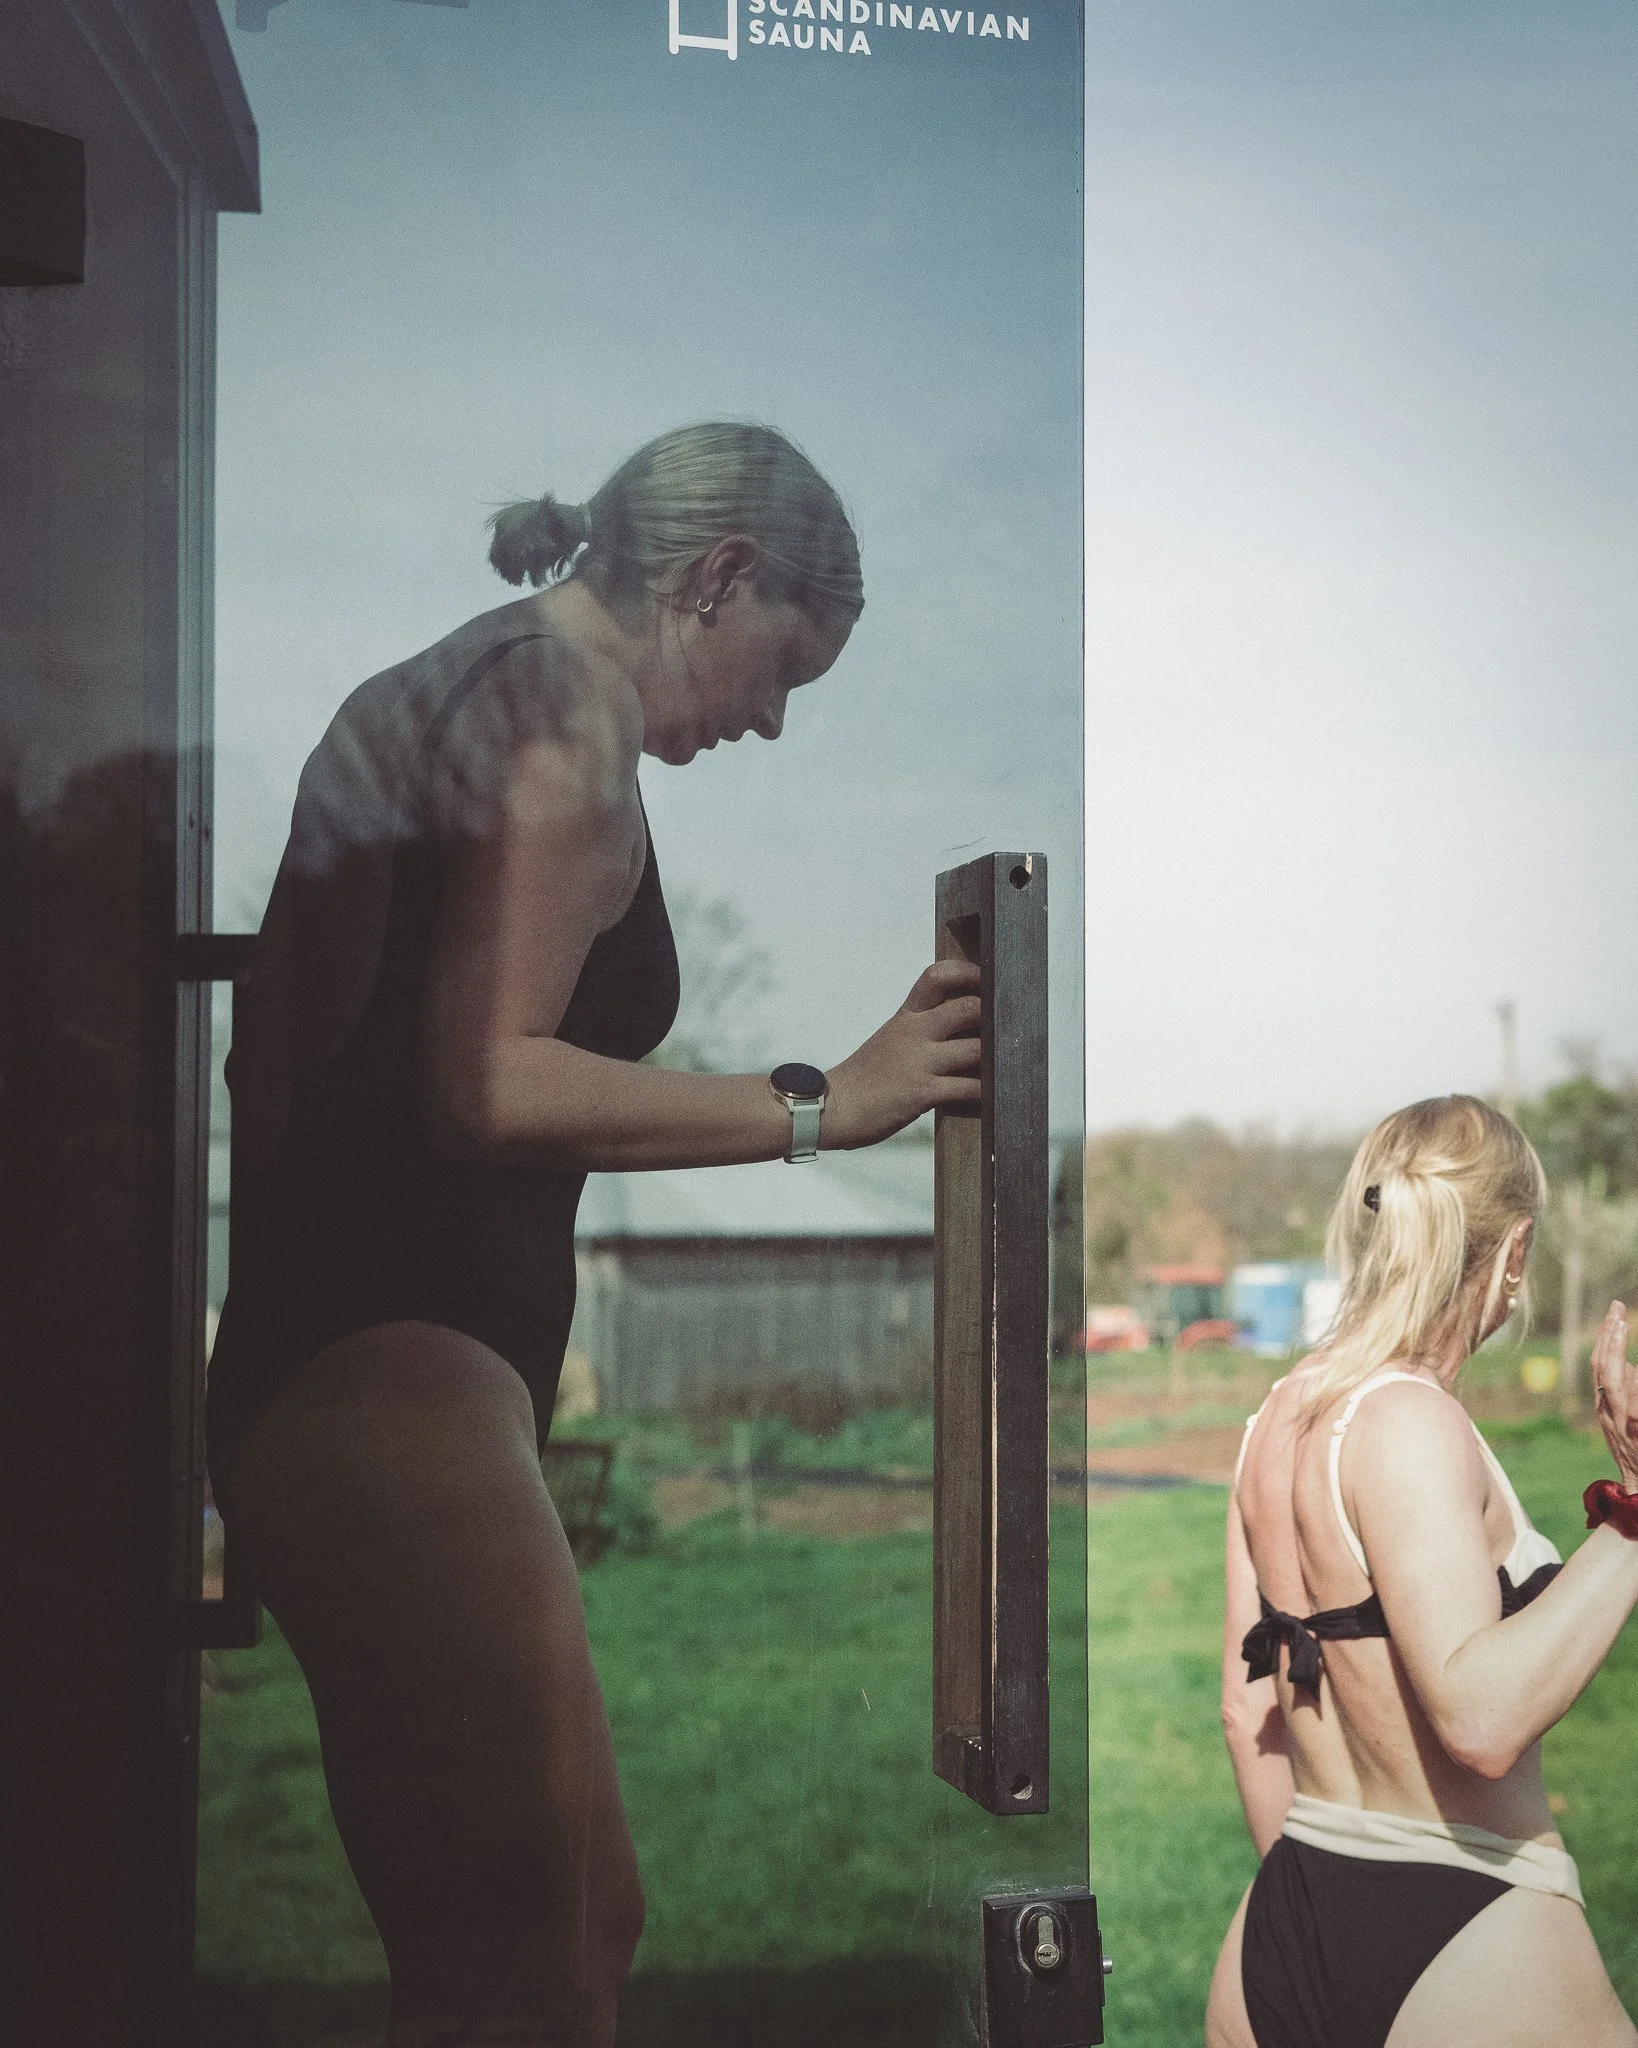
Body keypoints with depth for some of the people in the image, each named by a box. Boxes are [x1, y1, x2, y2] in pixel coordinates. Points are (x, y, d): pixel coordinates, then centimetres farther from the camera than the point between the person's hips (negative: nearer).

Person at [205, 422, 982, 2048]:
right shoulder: (567, 700, -5)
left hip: (316, 1353, 10)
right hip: (389, 1363, -10)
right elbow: (489, 1082, -16)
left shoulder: (442, 691, 23)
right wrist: (826, 1102, -10)